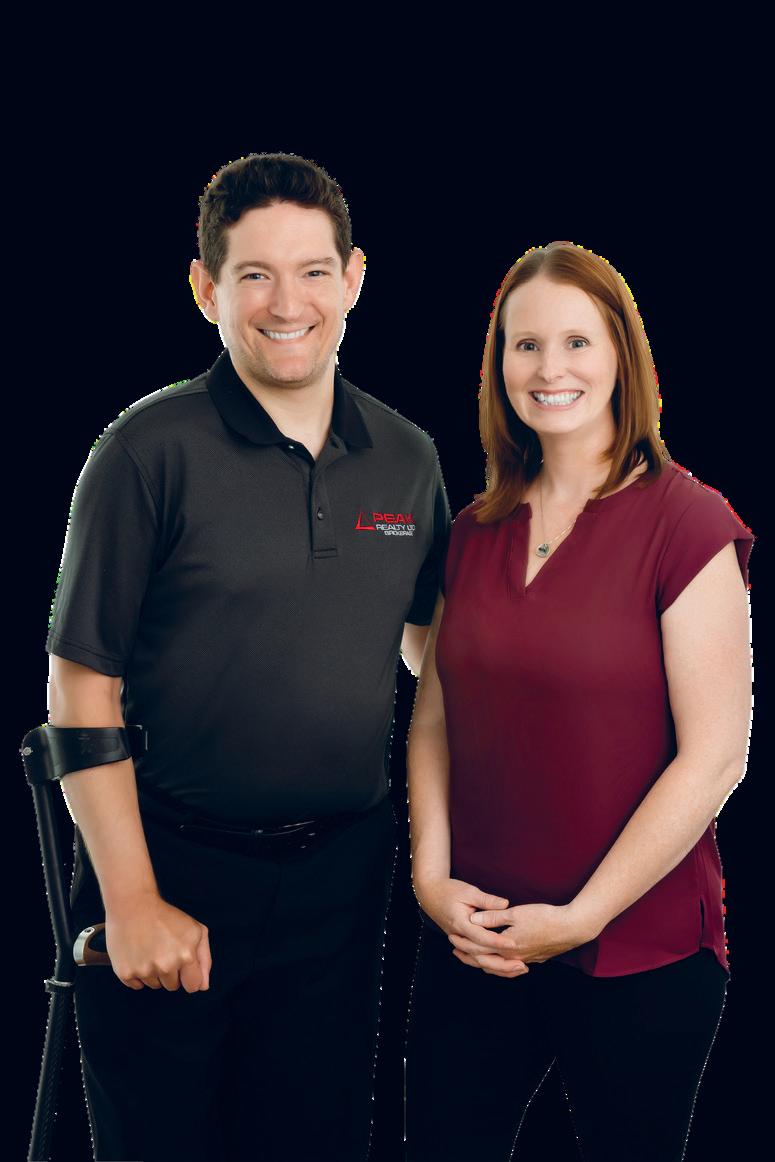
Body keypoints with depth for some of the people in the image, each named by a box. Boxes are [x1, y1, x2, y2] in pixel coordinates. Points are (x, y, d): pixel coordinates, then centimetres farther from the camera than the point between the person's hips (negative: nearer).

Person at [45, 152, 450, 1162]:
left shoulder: (407, 459, 4)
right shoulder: (150, 450, -10)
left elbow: (432, 644, 18)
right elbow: (82, 689, -10)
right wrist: (131, 900, -13)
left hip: (341, 878, 4)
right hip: (172, 873, -4)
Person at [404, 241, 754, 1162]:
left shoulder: (685, 523, -9)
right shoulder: (477, 533, 8)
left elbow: (713, 758, -13)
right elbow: (433, 720, 10)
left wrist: (581, 916, -13)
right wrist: (432, 877, -3)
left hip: (638, 955, -4)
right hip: (472, 940, 5)